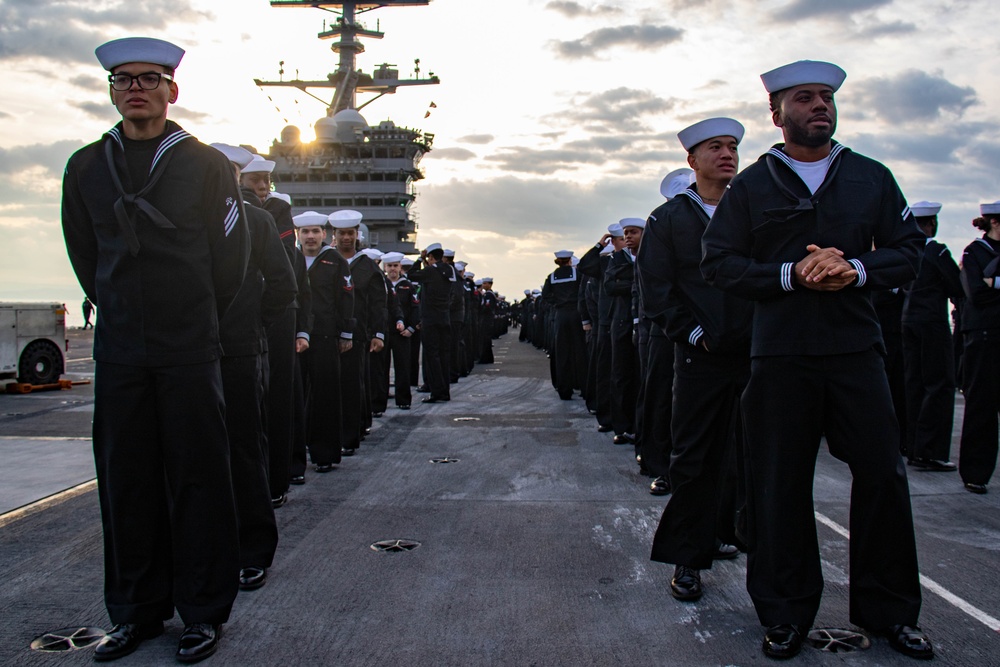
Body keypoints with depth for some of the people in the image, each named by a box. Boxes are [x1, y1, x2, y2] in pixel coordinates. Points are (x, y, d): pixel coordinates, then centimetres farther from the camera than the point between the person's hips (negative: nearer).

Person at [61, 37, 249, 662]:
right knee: (125, 478, 7)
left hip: (190, 350, -3)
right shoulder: (86, 167, 10)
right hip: (118, 350, 4)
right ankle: (138, 611, 20)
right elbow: (84, 254, 19)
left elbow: (231, 254, 5)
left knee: (197, 477, 1)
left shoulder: (207, 164, 1)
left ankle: (204, 612, 12)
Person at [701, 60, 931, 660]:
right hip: (780, 355, -1)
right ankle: (786, 611, 18)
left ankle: (888, 609, 21)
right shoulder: (751, 185, 7)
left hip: (857, 347, 2)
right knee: (780, 483, 3)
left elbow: (908, 252, 10)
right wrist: (789, 275, -12)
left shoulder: (872, 178, 13)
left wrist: (858, 268, -11)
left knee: (883, 474, 2)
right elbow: (719, 262, 1)